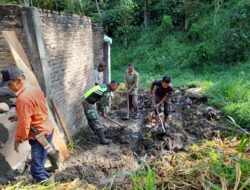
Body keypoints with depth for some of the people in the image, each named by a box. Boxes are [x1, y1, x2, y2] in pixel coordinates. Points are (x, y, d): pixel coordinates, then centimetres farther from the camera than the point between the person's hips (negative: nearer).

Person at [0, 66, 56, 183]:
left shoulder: (23, 98, -27)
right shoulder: (36, 89, 1)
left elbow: (24, 124, -23)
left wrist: (18, 140, -8)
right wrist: (19, 116, 12)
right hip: (47, 130, 10)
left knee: (37, 170, -4)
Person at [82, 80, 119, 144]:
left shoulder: (104, 86, 11)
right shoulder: (108, 92, -17)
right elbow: (103, 103, -9)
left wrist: (104, 111, 23)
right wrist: (103, 113, 8)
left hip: (86, 102, 10)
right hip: (89, 104, -10)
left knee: (91, 119, 25)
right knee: (97, 122, -2)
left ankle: (96, 131, 46)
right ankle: (103, 140, 7)